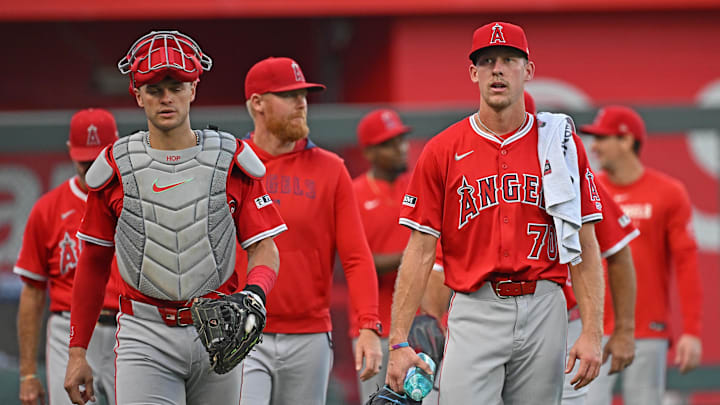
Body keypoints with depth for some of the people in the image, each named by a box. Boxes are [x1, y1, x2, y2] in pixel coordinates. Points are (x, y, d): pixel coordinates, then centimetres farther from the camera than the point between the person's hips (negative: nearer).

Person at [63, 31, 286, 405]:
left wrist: (254, 294, -22)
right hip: (146, 336, -1)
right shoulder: (117, 167, 4)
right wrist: (77, 351, 9)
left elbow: (264, 249, 1)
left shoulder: (230, 160, 3)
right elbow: (94, 261, 11)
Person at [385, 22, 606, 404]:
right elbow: (420, 251, 2)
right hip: (474, 314, -1)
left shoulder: (562, 144, 7)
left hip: (544, 311, 1)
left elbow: (584, 247, 5)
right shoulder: (442, 151, 5)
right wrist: (398, 342, -5)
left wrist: (591, 333, -4)